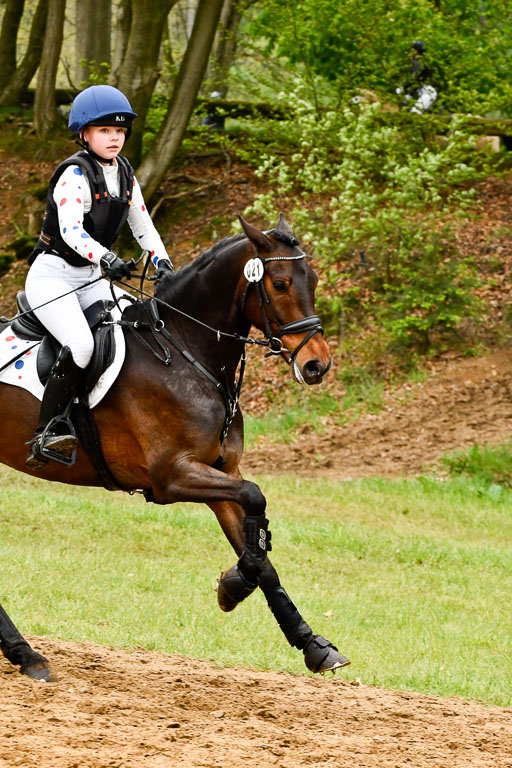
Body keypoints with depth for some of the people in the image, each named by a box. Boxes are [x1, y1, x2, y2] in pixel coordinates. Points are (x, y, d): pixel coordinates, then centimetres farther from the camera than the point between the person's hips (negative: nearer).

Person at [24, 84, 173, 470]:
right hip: (51, 276, -8)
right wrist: (106, 258, -44)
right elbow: (71, 230, -29)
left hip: (90, 279, 8)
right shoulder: (75, 174, -16)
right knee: (81, 344, -29)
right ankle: (46, 434, -25)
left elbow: (143, 225, 16)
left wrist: (163, 263, -1)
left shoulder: (125, 174, 8)